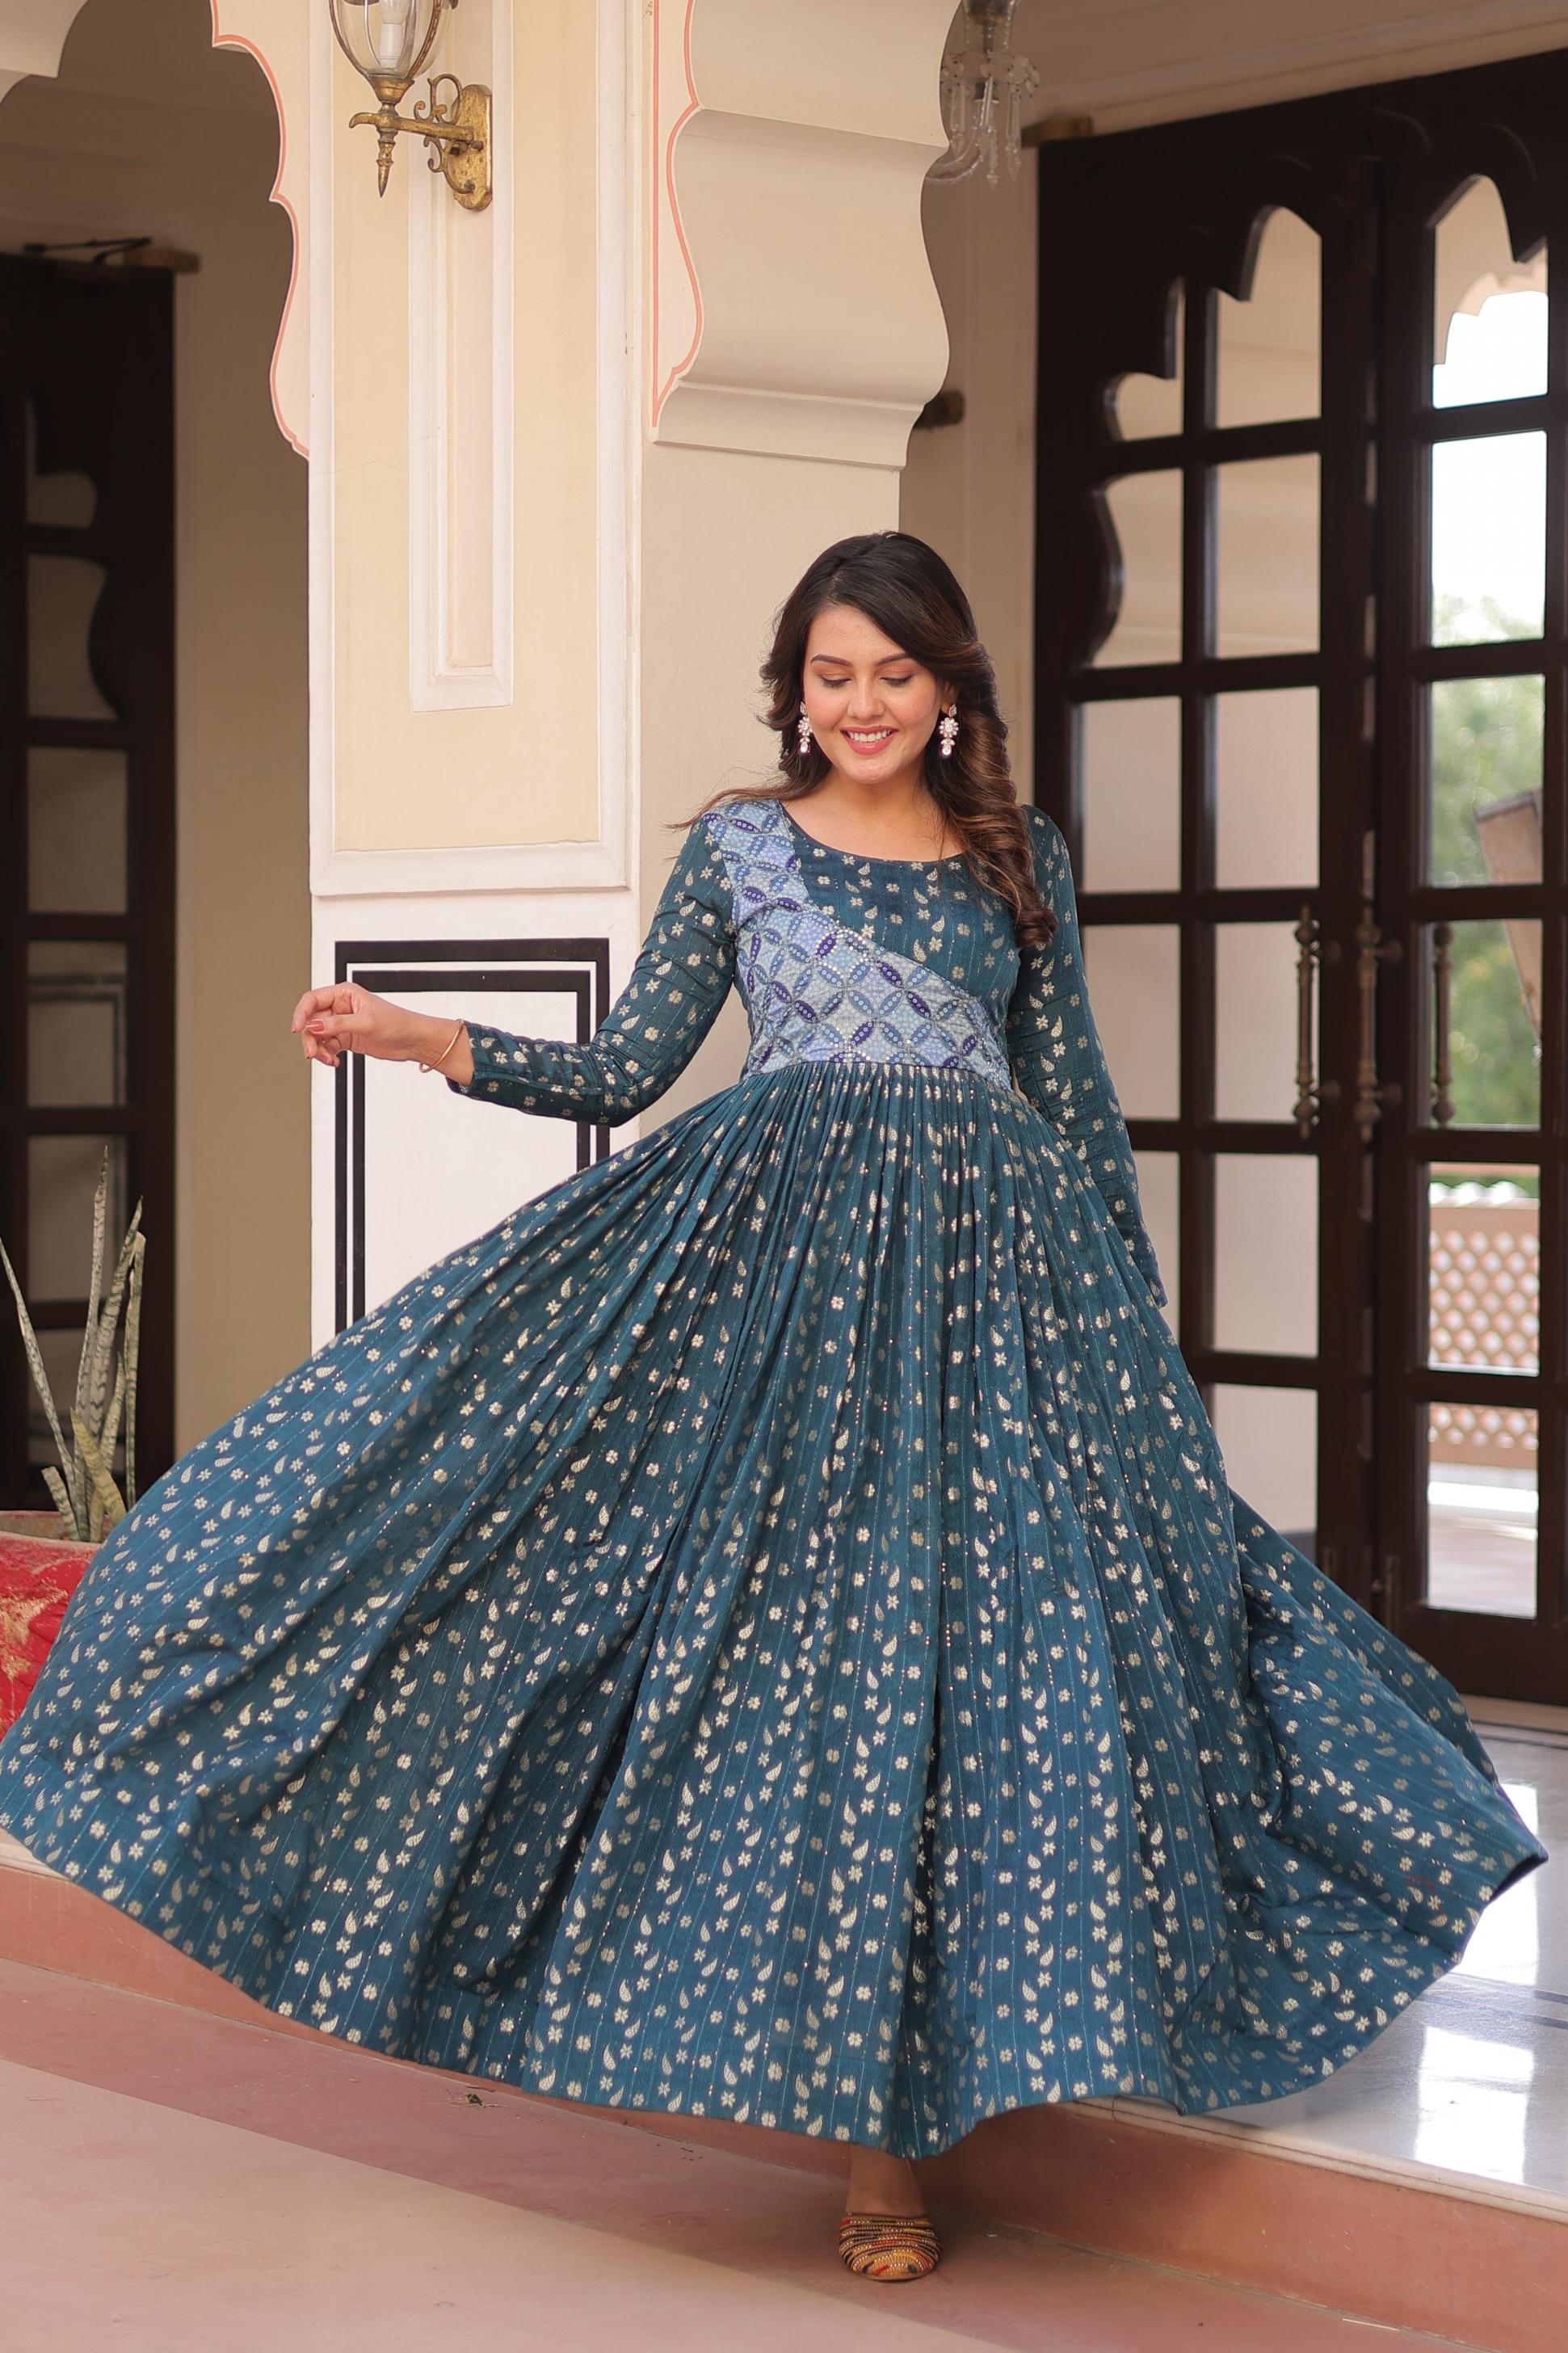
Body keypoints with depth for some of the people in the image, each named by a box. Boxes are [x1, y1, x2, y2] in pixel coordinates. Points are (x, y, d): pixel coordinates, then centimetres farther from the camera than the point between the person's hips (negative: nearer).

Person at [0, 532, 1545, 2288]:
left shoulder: (1023, 857, 11)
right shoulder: (737, 844, 7)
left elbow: (1075, 1095, 13)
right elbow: (629, 1069, 5)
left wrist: (1137, 1308, 11)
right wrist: (425, 1041, -6)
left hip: (994, 1264, 2)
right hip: (784, 1243, -2)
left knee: (996, 1626, -2)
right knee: (811, 1621, -6)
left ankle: (901, 2075, 12)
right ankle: (875, 2132, 2)